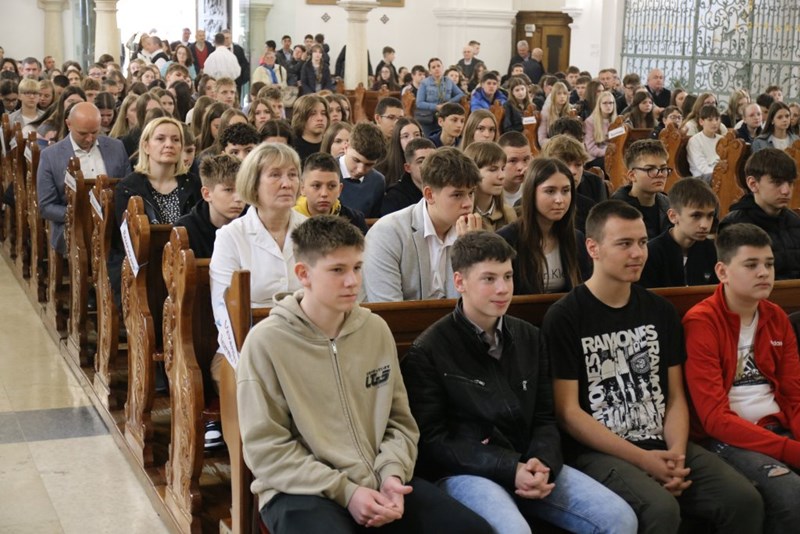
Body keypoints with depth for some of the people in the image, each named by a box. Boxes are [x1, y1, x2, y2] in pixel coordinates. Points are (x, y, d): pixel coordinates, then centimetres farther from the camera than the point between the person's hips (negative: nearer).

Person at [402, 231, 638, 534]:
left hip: (527, 466, 6)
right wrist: (510, 469, -17)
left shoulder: (530, 338, 12)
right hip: (463, 471, -5)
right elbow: (432, 441, -8)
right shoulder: (427, 351, -6)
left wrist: (541, 462, -10)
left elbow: (545, 418, 14)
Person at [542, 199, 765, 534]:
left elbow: (675, 396, 12)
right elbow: (568, 412, -9)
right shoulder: (564, 318, -6)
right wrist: (642, 459, -15)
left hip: (663, 445, 5)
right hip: (598, 452, -5)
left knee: (744, 500, -16)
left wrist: (676, 453, -8)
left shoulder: (660, 311, 11)